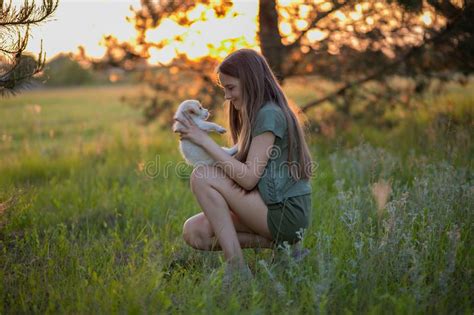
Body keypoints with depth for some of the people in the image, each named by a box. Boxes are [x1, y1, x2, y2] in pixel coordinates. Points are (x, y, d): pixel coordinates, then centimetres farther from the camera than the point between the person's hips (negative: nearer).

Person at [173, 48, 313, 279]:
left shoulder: (269, 114, -13)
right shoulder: (259, 113, 17)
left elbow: (248, 178, -20)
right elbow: (240, 166, 12)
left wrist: (205, 141, -16)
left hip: (286, 213, -9)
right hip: (278, 210, 9)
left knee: (201, 176, -16)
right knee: (193, 231, 0)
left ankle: (236, 266, -15)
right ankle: (277, 243, -2)